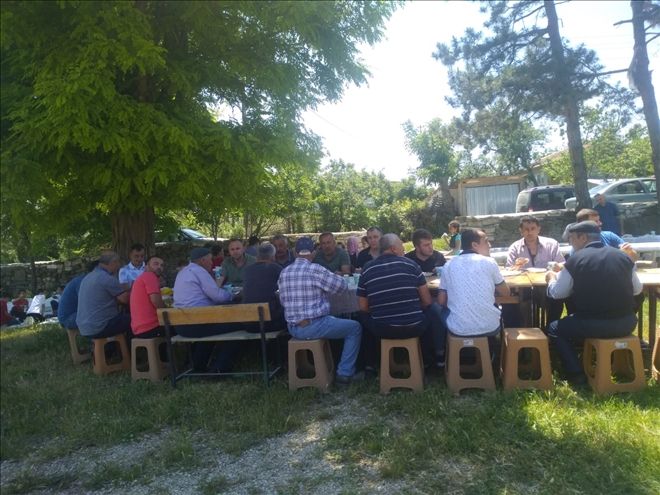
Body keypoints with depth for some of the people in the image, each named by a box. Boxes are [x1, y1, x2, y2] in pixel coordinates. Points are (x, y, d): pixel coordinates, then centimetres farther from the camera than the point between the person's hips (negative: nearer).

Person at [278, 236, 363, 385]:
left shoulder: (284, 272, 4)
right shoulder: (315, 269, -14)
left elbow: (283, 301, 12)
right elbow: (343, 285, -6)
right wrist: (329, 278, 15)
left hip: (293, 328, 7)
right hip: (313, 326, -7)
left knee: (333, 320, 35)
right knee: (355, 327, 10)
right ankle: (345, 373, 8)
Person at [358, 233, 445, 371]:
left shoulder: (367, 270, 0)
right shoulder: (410, 264, -3)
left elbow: (363, 307, 2)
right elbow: (427, 301, 1)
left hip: (381, 330, 1)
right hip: (414, 327, -1)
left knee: (364, 317, 32)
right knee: (433, 313, 29)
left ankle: (370, 363, 35)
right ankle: (428, 360, 39)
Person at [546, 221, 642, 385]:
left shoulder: (575, 259, -6)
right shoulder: (623, 256, 6)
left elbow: (557, 293, 2)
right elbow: (637, 289, 18)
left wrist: (551, 278, 22)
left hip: (594, 325, -5)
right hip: (627, 323, 5)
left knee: (554, 329, 17)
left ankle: (576, 375, 10)